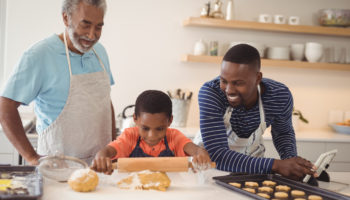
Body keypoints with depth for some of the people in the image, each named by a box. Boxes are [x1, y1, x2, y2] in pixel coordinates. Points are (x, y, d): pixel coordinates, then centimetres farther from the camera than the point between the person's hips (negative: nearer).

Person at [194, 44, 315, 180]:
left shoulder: (281, 96, -17)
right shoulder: (209, 92, -27)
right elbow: (217, 155, -32)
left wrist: (291, 159, -15)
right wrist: (276, 165, -38)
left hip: (251, 162, 2)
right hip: (210, 159, -1)